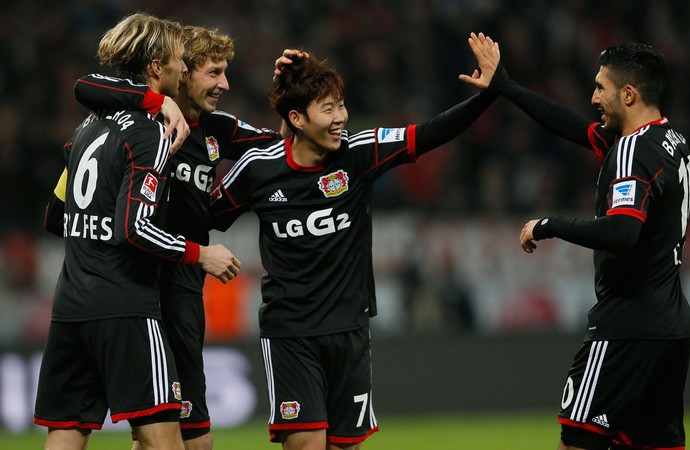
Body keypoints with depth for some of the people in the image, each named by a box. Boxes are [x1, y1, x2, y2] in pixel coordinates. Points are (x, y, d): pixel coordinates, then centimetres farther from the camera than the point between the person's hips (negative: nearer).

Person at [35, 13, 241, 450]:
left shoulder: (89, 126, 16)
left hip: (70, 307, 8)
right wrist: (201, 254, -9)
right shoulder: (151, 134, -10)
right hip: (126, 311, -8)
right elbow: (135, 229, -19)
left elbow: (55, 217, 22)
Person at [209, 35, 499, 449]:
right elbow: (209, 218, 8)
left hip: (349, 330, 3)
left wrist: (486, 92, -23)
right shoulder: (258, 167, -7)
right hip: (289, 333, -3)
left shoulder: (360, 153, -5)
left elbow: (430, 134, -11)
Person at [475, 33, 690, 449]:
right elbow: (577, 128, 21)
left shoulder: (634, 150, -15)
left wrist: (549, 226, -17)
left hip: (628, 328, -9)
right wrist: (504, 87, 23)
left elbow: (621, 232, -29)